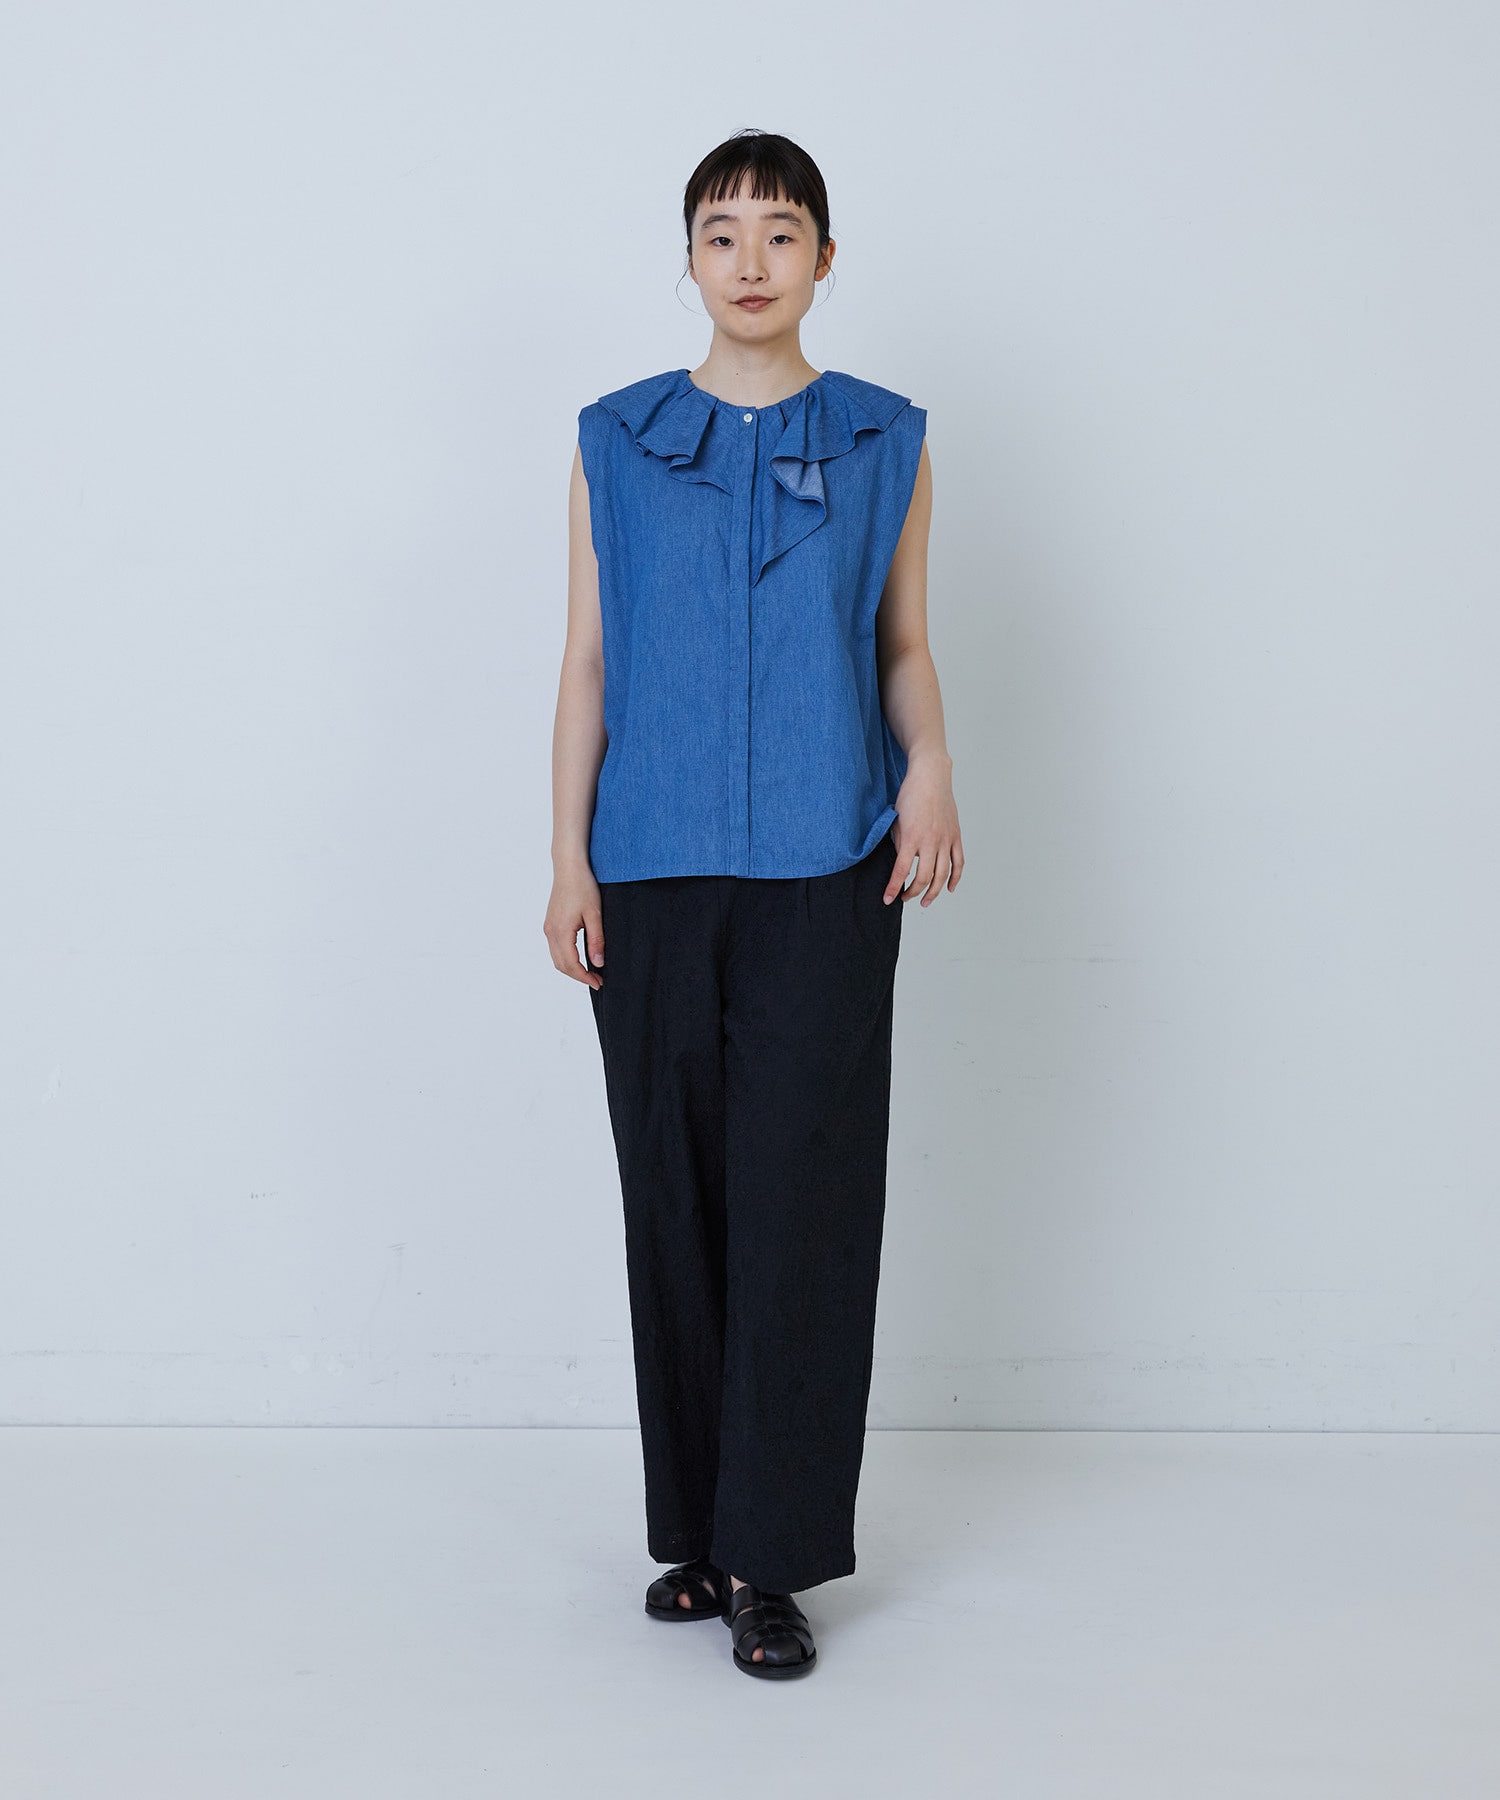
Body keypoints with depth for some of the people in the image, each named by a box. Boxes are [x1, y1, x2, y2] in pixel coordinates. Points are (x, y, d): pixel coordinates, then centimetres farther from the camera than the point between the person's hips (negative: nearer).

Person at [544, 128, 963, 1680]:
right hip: (654, 871, 1)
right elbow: (588, 660, 8)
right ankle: (695, 1528, 18)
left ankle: (772, 1556, 5)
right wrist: (569, 858, 1)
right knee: (676, 1191, 5)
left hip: (823, 869, -1)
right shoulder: (615, 444, 9)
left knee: (801, 1194, -4)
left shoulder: (884, 444, 8)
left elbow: (902, 644, 11)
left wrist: (931, 760, -9)